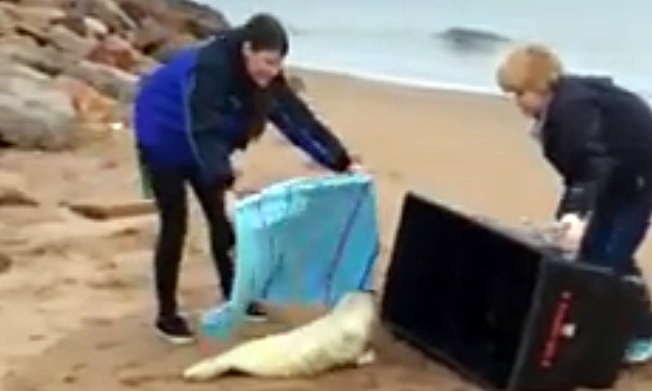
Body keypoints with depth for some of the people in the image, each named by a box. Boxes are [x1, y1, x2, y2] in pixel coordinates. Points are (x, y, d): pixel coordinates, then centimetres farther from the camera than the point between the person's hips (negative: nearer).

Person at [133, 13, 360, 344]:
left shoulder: (266, 77, -15)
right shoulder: (209, 68, -37)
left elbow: (299, 118, -14)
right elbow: (204, 132, -45)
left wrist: (343, 162, -18)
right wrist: (226, 185, -57)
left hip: (202, 144, 7)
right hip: (165, 140, -7)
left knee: (222, 219, 7)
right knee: (175, 225, -5)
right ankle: (167, 315, 6)